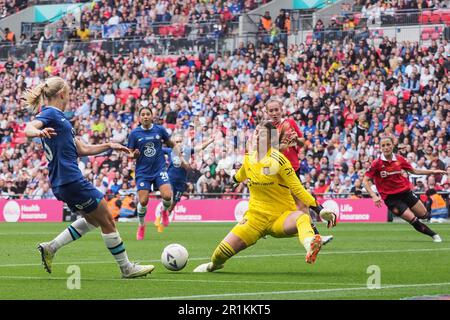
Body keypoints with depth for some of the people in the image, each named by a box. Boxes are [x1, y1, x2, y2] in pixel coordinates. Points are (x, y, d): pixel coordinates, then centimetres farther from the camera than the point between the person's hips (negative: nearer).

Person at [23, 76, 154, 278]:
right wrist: (39, 132, -51)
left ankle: (50, 248, 15)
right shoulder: (51, 114, -8)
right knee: (107, 221, 0)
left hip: (63, 183, 10)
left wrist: (109, 146, 21)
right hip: (71, 179, -10)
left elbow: (82, 149, 22)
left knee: (93, 220, 22)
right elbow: (28, 128, -29)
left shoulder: (58, 117, 21)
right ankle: (126, 268, 9)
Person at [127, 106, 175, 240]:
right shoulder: (134, 133, -2)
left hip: (159, 169, 0)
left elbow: (170, 143, 18)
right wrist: (134, 154, -16)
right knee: (143, 202, -10)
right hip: (143, 172, 0)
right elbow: (130, 153, 2)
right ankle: (141, 226, 18)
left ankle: (164, 211, 19)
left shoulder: (160, 130, 0)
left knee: (167, 196, -18)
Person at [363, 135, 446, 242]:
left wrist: (432, 172, 7)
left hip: (406, 192, 4)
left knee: (424, 215, 10)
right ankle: (434, 235, 8)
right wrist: (374, 196, -26)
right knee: (412, 219, -11)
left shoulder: (399, 159, -3)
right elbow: (366, 181, -13)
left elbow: (414, 171, 11)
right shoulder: (377, 164, -15)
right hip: (391, 198, -4)